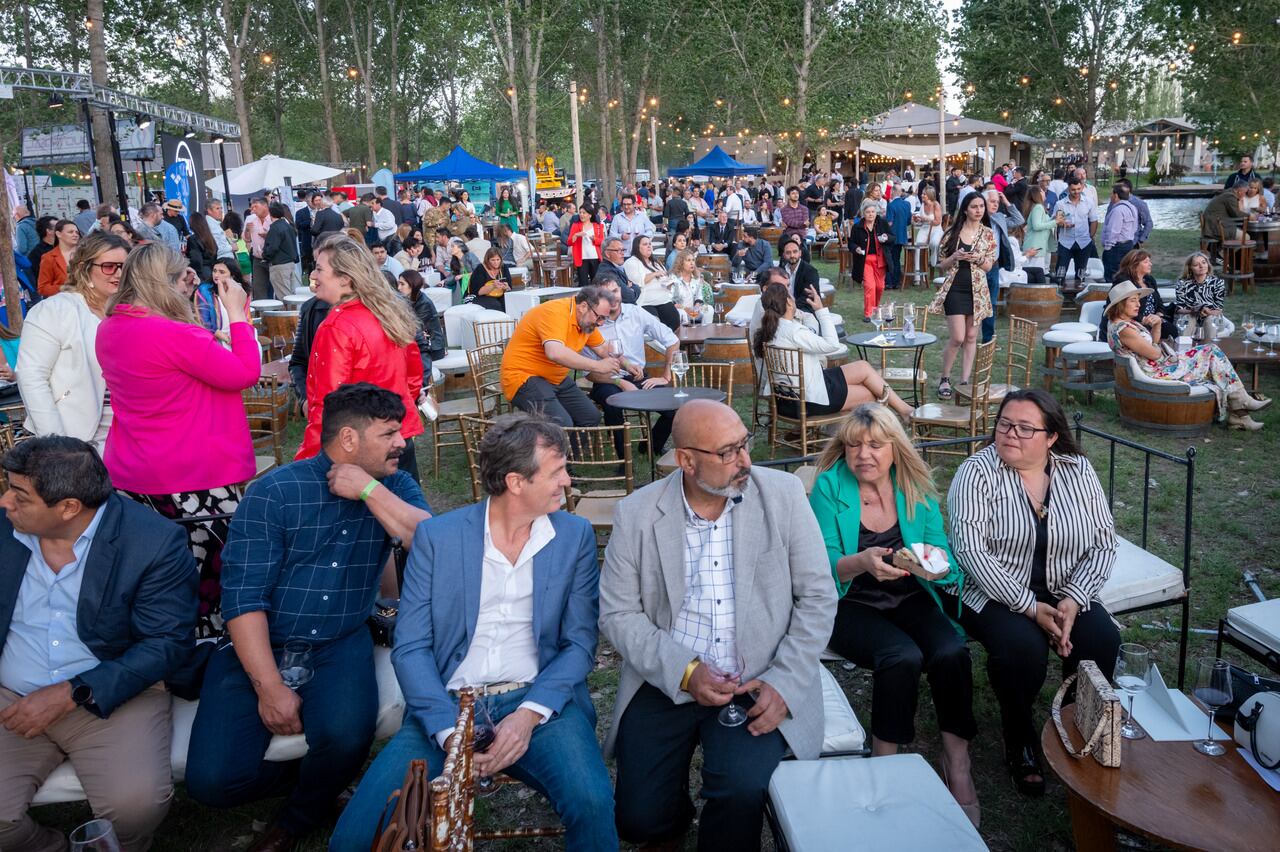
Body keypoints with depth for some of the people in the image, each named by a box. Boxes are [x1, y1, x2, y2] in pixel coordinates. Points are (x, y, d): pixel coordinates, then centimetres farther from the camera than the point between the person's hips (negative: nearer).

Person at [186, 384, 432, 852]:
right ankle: (316, 777, 16)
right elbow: (242, 597, -14)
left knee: (345, 735, -28)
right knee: (211, 779, -16)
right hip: (258, 646, -1)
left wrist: (369, 489, -18)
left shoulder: (393, 485, 3)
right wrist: (270, 687, -19)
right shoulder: (275, 492, -10)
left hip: (341, 646, 2)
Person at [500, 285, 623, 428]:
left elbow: (602, 349, 20)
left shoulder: (587, 319, 4)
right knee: (563, 425, -26)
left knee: (592, 417, 2)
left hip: (556, 378, 9)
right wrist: (598, 366, -33)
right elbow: (555, 353, -39)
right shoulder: (555, 313, -23)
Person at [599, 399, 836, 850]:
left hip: (758, 684, -1)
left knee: (741, 790, -26)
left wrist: (785, 683, -13)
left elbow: (817, 597, -2)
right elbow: (618, 614, -2)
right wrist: (685, 672, -15)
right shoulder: (636, 514, -4)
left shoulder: (783, 495, -4)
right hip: (666, 681, 1)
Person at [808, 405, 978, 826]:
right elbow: (822, 568, -12)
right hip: (851, 605, -3)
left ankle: (957, 764, -7)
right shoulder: (829, 487, -7)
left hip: (910, 599, 3)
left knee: (952, 654, -25)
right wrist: (861, 562, -33)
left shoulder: (917, 489, 2)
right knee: (903, 657, -30)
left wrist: (938, 563, -24)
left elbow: (948, 563, 1)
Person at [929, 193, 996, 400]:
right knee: (957, 338, -10)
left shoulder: (988, 234, 5)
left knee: (971, 337, 5)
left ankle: (965, 380, 12)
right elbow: (941, 266, 3)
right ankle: (945, 378, 8)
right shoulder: (953, 233, 1)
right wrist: (955, 257, -16)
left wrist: (978, 259, -16)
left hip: (977, 290, 2)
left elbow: (989, 266, 4)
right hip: (955, 288, -2)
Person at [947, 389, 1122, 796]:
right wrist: (1031, 608, -21)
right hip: (996, 593, -3)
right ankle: (1019, 739, -1)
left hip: (1066, 594, 4)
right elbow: (970, 550, -18)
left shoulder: (1078, 471, 2)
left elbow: (1104, 545, 1)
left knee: (1102, 638, -24)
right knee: (1024, 647, -30)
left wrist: (1073, 601, -15)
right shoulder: (978, 471, -10)